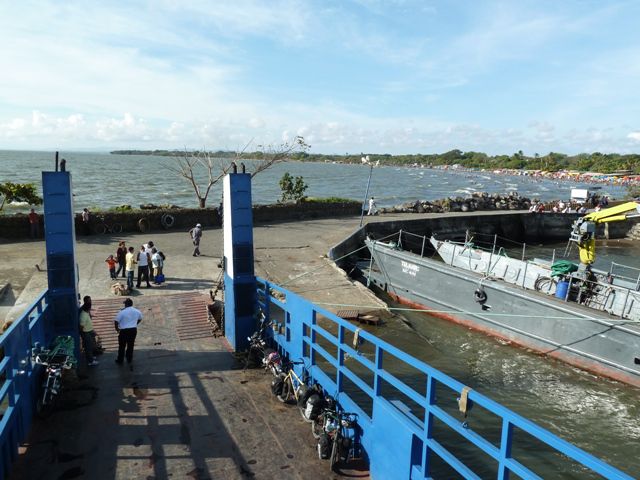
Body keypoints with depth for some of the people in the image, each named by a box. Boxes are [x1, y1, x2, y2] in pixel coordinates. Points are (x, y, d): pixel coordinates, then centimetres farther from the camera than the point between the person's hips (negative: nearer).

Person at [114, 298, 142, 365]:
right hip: (133, 330, 4)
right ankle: (129, 360, 26)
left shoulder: (122, 312, -13)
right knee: (130, 345, 16)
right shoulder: (137, 311, 2)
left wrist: (117, 329, 5)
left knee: (122, 346, 11)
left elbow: (116, 321, -12)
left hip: (124, 331, -4)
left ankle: (120, 361, 23)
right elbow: (140, 319, 19)